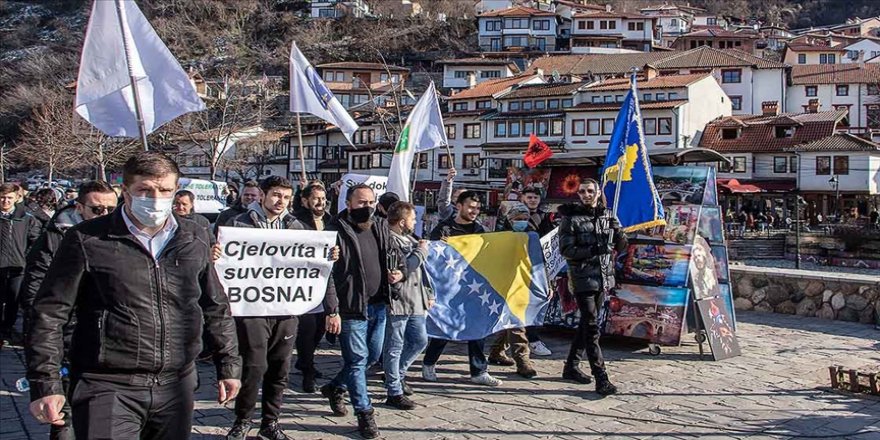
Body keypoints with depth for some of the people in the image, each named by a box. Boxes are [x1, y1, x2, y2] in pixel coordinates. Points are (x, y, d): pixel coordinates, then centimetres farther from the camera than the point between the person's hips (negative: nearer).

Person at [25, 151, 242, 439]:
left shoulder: (195, 240, 7)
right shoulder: (87, 240, -5)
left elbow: (216, 308, 16)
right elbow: (48, 315, -3)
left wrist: (228, 365, 15)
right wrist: (45, 384, -8)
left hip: (176, 387, 4)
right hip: (107, 388, -3)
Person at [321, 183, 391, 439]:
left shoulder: (381, 228, 10)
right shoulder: (337, 231, -11)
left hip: (378, 302, 7)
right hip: (351, 304, -7)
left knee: (374, 353, 14)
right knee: (358, 357, -2)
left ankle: (335, 388, 36)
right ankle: (364, 413, 10)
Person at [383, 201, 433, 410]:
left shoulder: (410, 240, 17)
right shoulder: (389, 241, -13)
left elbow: (421, 269, 22)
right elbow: (404, 267, -22)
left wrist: (429, 294, 17)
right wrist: (421, 252, -8)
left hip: (415, 302, 9)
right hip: (397, 302, -9)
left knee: (420, 341, 16)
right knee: (395, 347, 0)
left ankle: (397, 374, 34)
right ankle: (394, 392, 8)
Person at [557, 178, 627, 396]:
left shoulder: (608, 216, 9)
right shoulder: (571, 218, -5)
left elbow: (621, 246, 8)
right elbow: (566, 250, -10)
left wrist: (616, 230, -12)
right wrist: (593, 250, -21)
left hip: (603, 277, 6)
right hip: (582, 278, -6)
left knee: (587, 323, 14)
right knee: (592, 327, -10)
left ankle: (572, 366, 28)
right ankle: (601, 379, -12)